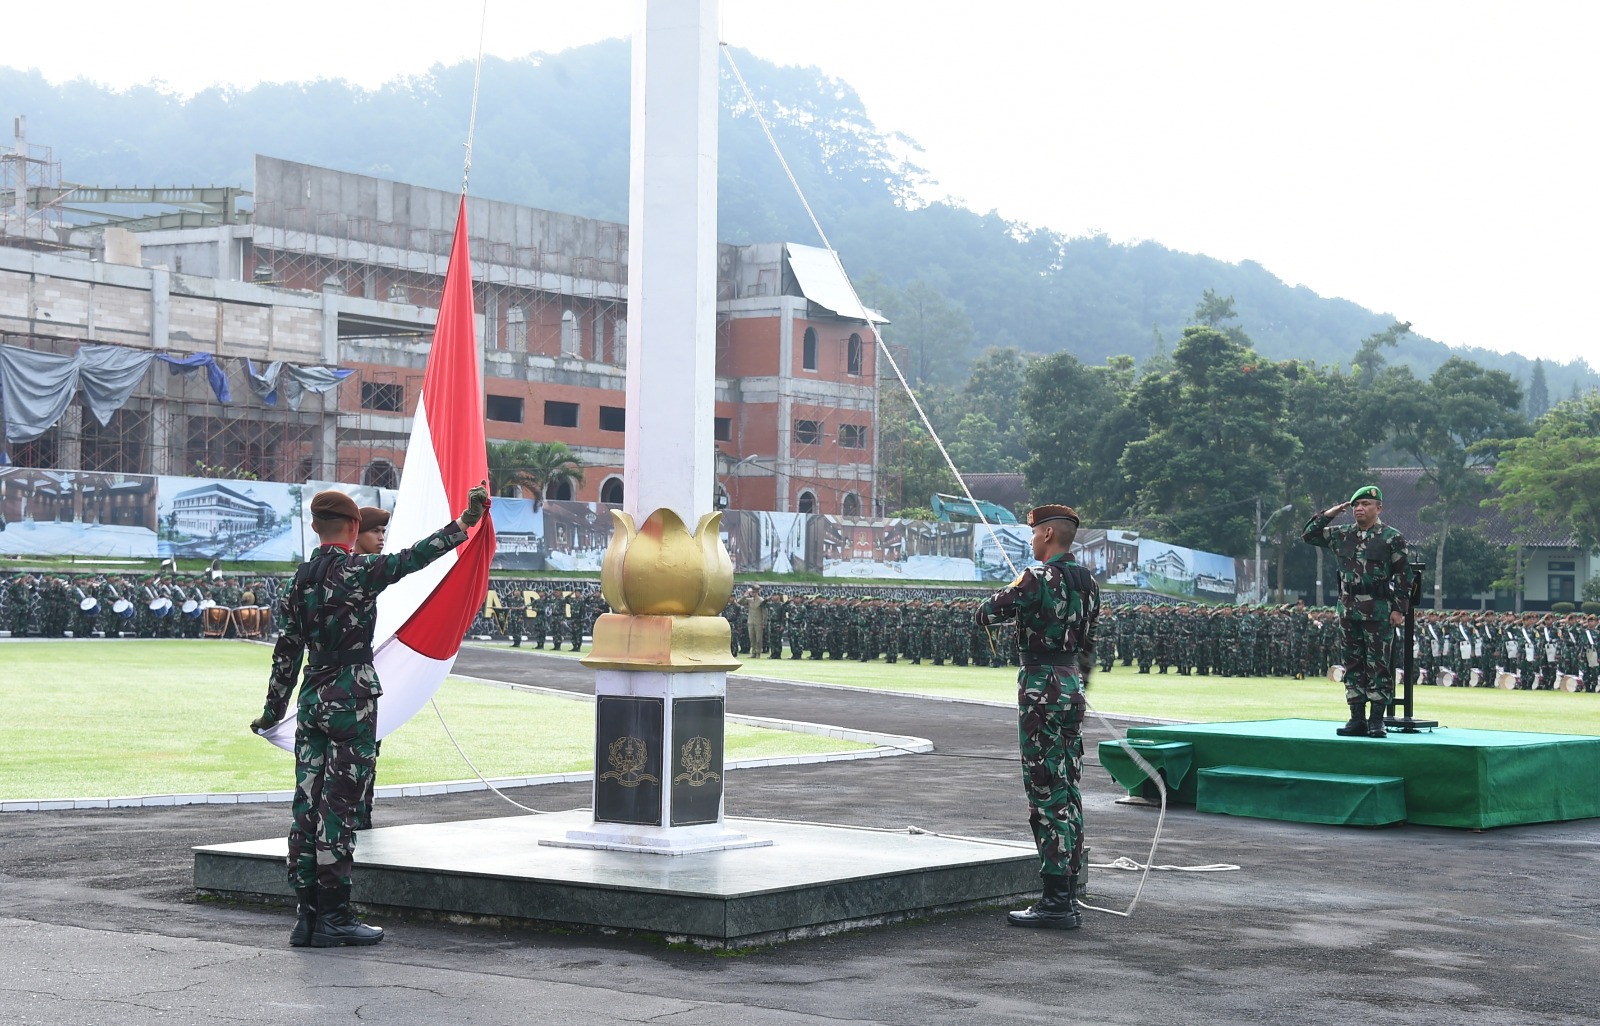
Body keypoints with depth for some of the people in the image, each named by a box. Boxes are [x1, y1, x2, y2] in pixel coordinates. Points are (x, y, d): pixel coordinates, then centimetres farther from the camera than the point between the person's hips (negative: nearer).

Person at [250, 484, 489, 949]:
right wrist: (464, 523, -20)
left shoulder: (299, 581, 9)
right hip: (351, 701, -7)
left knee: (307, 805, 7)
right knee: (338, 806, -4)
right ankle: (333, 917, -1)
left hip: (312, 701, 7)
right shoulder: (356, 571, -10)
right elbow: (413, 558, -20)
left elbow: (286, 652, 12)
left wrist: (273, 710, 20)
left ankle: (307, 914, 11)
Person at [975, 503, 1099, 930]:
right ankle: (1068, 897, 16)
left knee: (1047, 793, -6)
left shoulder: (1038, 578, -14)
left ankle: (1056, 901, -6)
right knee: (1068, 793, 11)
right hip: (1072, 684, 8)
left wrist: (998, 601, 12)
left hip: (1041, 687, -8)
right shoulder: (1088, 581, 11)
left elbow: (986, 614, -11)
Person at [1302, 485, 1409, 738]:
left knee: (1378, 665, -3)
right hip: (1348, 609, 5)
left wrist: (1399, 609, -9)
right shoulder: (1342, 535, 12)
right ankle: (1357, 720, 12)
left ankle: (1376, 720, 1)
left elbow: (1403, 575, -3)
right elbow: (1309, 535, 19)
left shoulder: (1392, 538, -2)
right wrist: (1328, 515, 6)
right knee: (1353, 664, 7)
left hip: (1379, 611, -5)